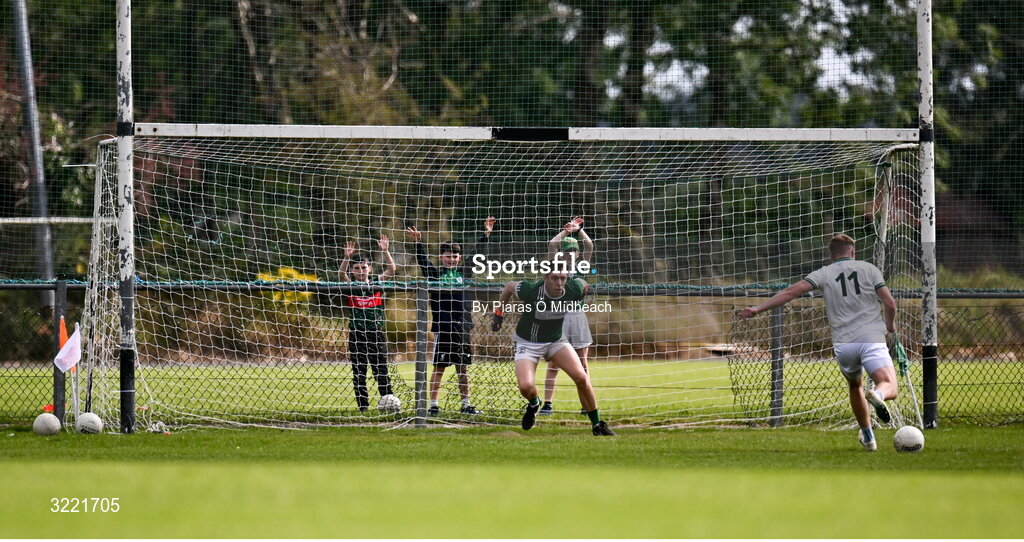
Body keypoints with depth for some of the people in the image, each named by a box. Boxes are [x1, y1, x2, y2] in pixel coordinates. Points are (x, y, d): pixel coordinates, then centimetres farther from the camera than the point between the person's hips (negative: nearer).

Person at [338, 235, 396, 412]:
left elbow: (391, 269, -4)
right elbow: (341, 273, -15)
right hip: (357, 335, 0)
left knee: (381, 372, 0)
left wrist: (385, 251, -16)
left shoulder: (377, 285, 6)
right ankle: (363, 407, 7)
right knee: (359, 374, 2)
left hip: (376, 334, 0)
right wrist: (347, 257, -30)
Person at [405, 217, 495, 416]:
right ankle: (433, 405, 1)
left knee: (463, 369, 9)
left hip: (463, 328, 3)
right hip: (442, 329, -3)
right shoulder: (435, 274, 3)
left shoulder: (464, 272, 11)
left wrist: (486, 234, 2)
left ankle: (466, 405, 16)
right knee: (439, 368, -2)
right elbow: (423, 261, -10)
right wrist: (419, 242, -24)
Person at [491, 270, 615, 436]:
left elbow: (583, 284, 5)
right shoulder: (531, 290, -28)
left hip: (556, 341, 2)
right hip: (528, 343, -2)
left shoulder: (574, 289, -21)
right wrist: (499, 314, 0)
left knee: (581, 378, -15)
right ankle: (534, 404, 17)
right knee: (526, 387, -22)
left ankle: (597, 425, 1)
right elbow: (509, 287, -7)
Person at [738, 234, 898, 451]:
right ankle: (877, 394, -45)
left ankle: (868, 436, 30)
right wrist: (890, 324, 24)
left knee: (855, 386, 27)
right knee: (890, 388, -10)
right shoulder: (868, 269, 9)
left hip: (842, 343, 2)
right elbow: (890, 303, 3)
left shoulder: (824, 274, 10)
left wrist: (759, 308, -1)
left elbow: (792, 291, -2)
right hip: (872, 339, -2)